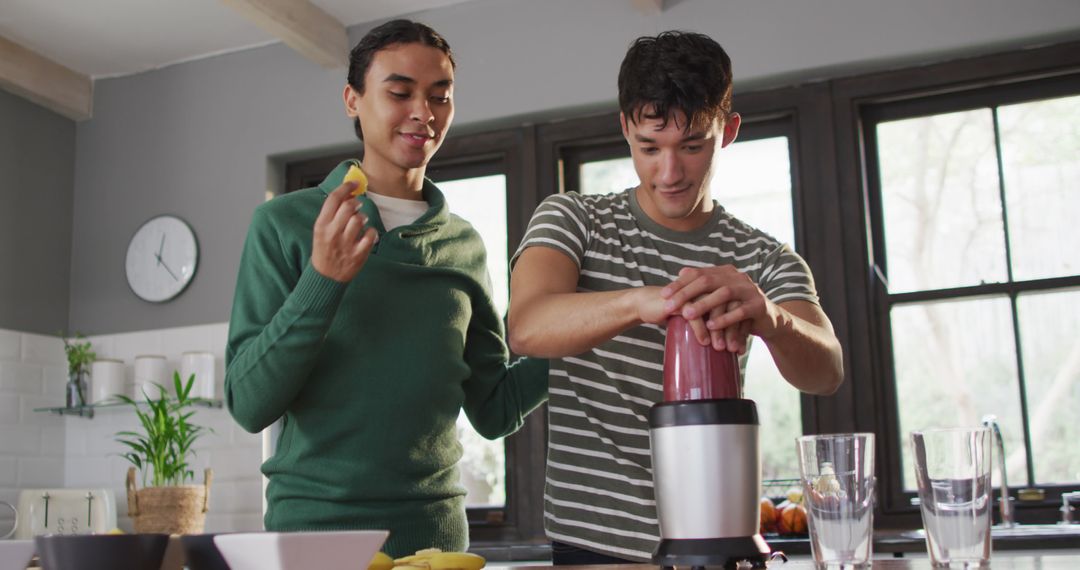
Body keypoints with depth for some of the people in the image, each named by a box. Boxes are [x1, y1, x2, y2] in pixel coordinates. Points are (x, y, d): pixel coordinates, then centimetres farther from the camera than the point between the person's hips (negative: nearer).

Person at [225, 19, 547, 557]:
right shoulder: (285, 223, -3)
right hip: (313, 520, -3)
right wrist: (322, 281, -21)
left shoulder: (464, 246, 6)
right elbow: (248, 404, -9)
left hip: (436, 530, 4)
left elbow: (494, 411, 10)